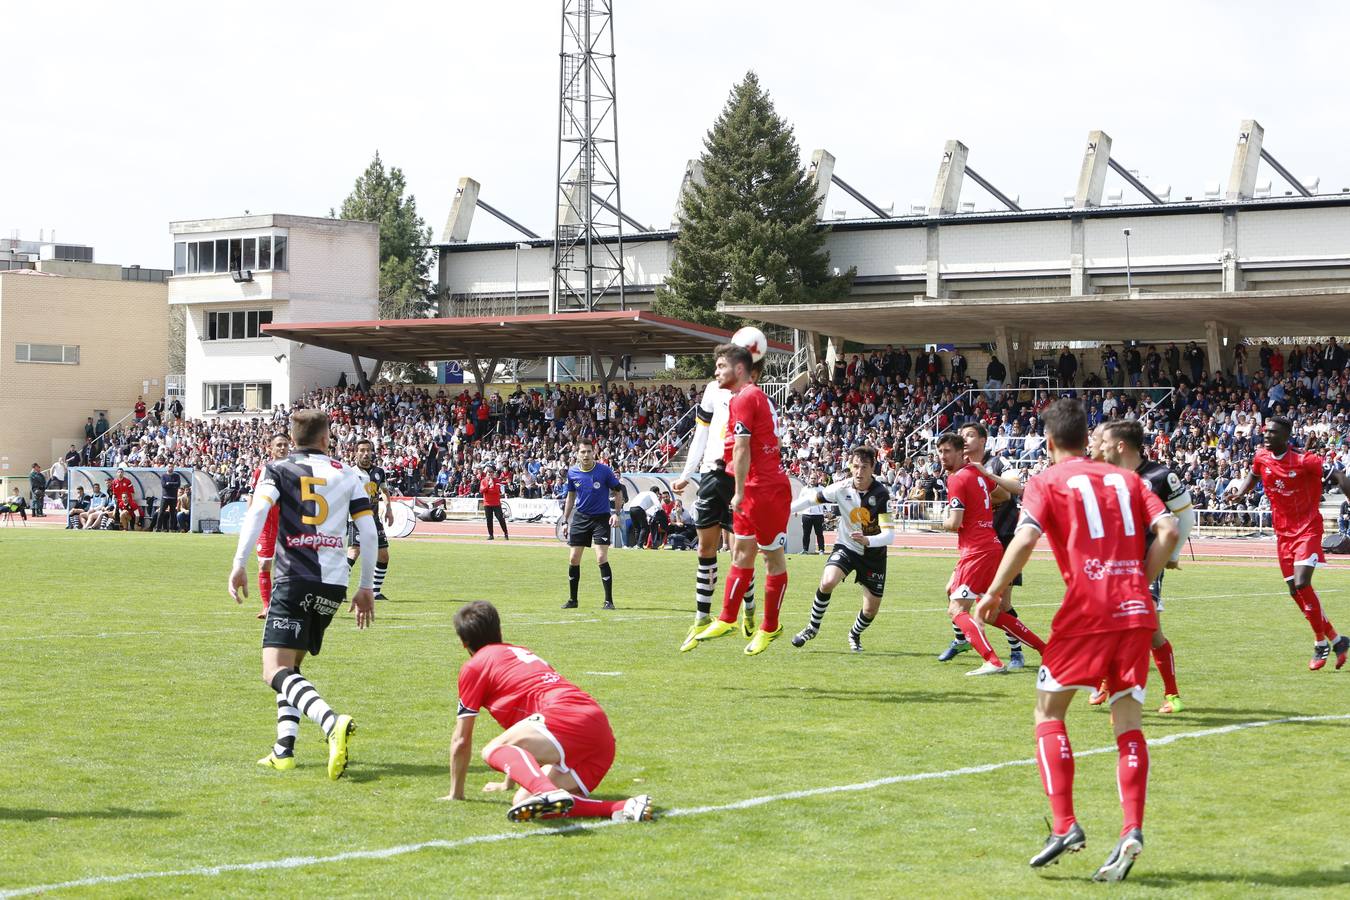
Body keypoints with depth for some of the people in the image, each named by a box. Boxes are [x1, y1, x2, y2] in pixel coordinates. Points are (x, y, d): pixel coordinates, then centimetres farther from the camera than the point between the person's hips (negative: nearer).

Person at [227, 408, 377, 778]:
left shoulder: (277, 469, 7)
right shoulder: (348, 476, 14)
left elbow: (258, 510, -12)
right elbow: (368, 532, 10)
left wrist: (239, 564, -18)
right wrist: (366, 588, 17)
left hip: (294, 579, -4)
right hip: (334, 584, 4)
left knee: (276, 672, -13)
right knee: (291, 664, 22)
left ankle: (333, 722, -38)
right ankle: (284, 748, 9)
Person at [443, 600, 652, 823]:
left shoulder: (474, 667, 14)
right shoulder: (521, 652, 36)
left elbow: (461, 741, 18)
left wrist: (456, 793, 32)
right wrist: (508, 782, 59)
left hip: (566, 716, -7)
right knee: (522, 805, 1)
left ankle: (547, 793, -48)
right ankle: (622, 808, -14)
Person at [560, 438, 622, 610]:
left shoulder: (604, 471, -10)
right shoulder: (572, 473, 1)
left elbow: (618, 492, 0)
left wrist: (616, 513, -12)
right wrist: (565, 520, 13)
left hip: (601, 518, -4)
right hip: (580, 518, 4)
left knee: (601, 558, -13)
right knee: (573, 559, 2)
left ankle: (609, 601, -6)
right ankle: (572, 600, 16)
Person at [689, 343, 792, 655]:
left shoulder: (742, 399, -13)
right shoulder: (757, 395, 17)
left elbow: (742, 449, -18)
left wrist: (739, 492, -17)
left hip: (765, 489, -10)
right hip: (756, 489, 10)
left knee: (773, 557, -1)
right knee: (742, 554, 13)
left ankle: (769, 628, 5)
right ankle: (727, 619, 19)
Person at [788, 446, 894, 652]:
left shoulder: (881, 494, -23)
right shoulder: (842, 488, -16)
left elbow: (889, 535, -28)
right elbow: (811, 498, 0)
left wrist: (867, 540, -46)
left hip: (873, 554, -1)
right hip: (846, 547, 1)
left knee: (871, 609, 2)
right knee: (827, 582, -28)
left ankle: (855, 634, 38)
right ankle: (813, 627, -3)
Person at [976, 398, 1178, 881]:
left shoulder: (1046, 482, 6)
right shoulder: (1125, 479, 18)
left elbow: (1025, 538, -10)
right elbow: (1167, 530, 5)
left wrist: (993, 592, -1)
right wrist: (1138, 583, 12)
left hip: (1085, 610, -4)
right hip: (1136, 611, 4)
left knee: (1048, 713, 8)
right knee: (1128, 721, 7)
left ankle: (1065, 826, -4)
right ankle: (1132, 830, -10)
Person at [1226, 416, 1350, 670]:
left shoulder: (1303, 461, -17)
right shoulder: (1261, 458, 0)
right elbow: (1252, 476, 20)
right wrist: (1240, 491, 2)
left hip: (1307, 529, -6)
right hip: (1283, 532, 6)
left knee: (1302, 584, -21)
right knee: (1296, 591, 6)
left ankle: (1322, 644, -5)